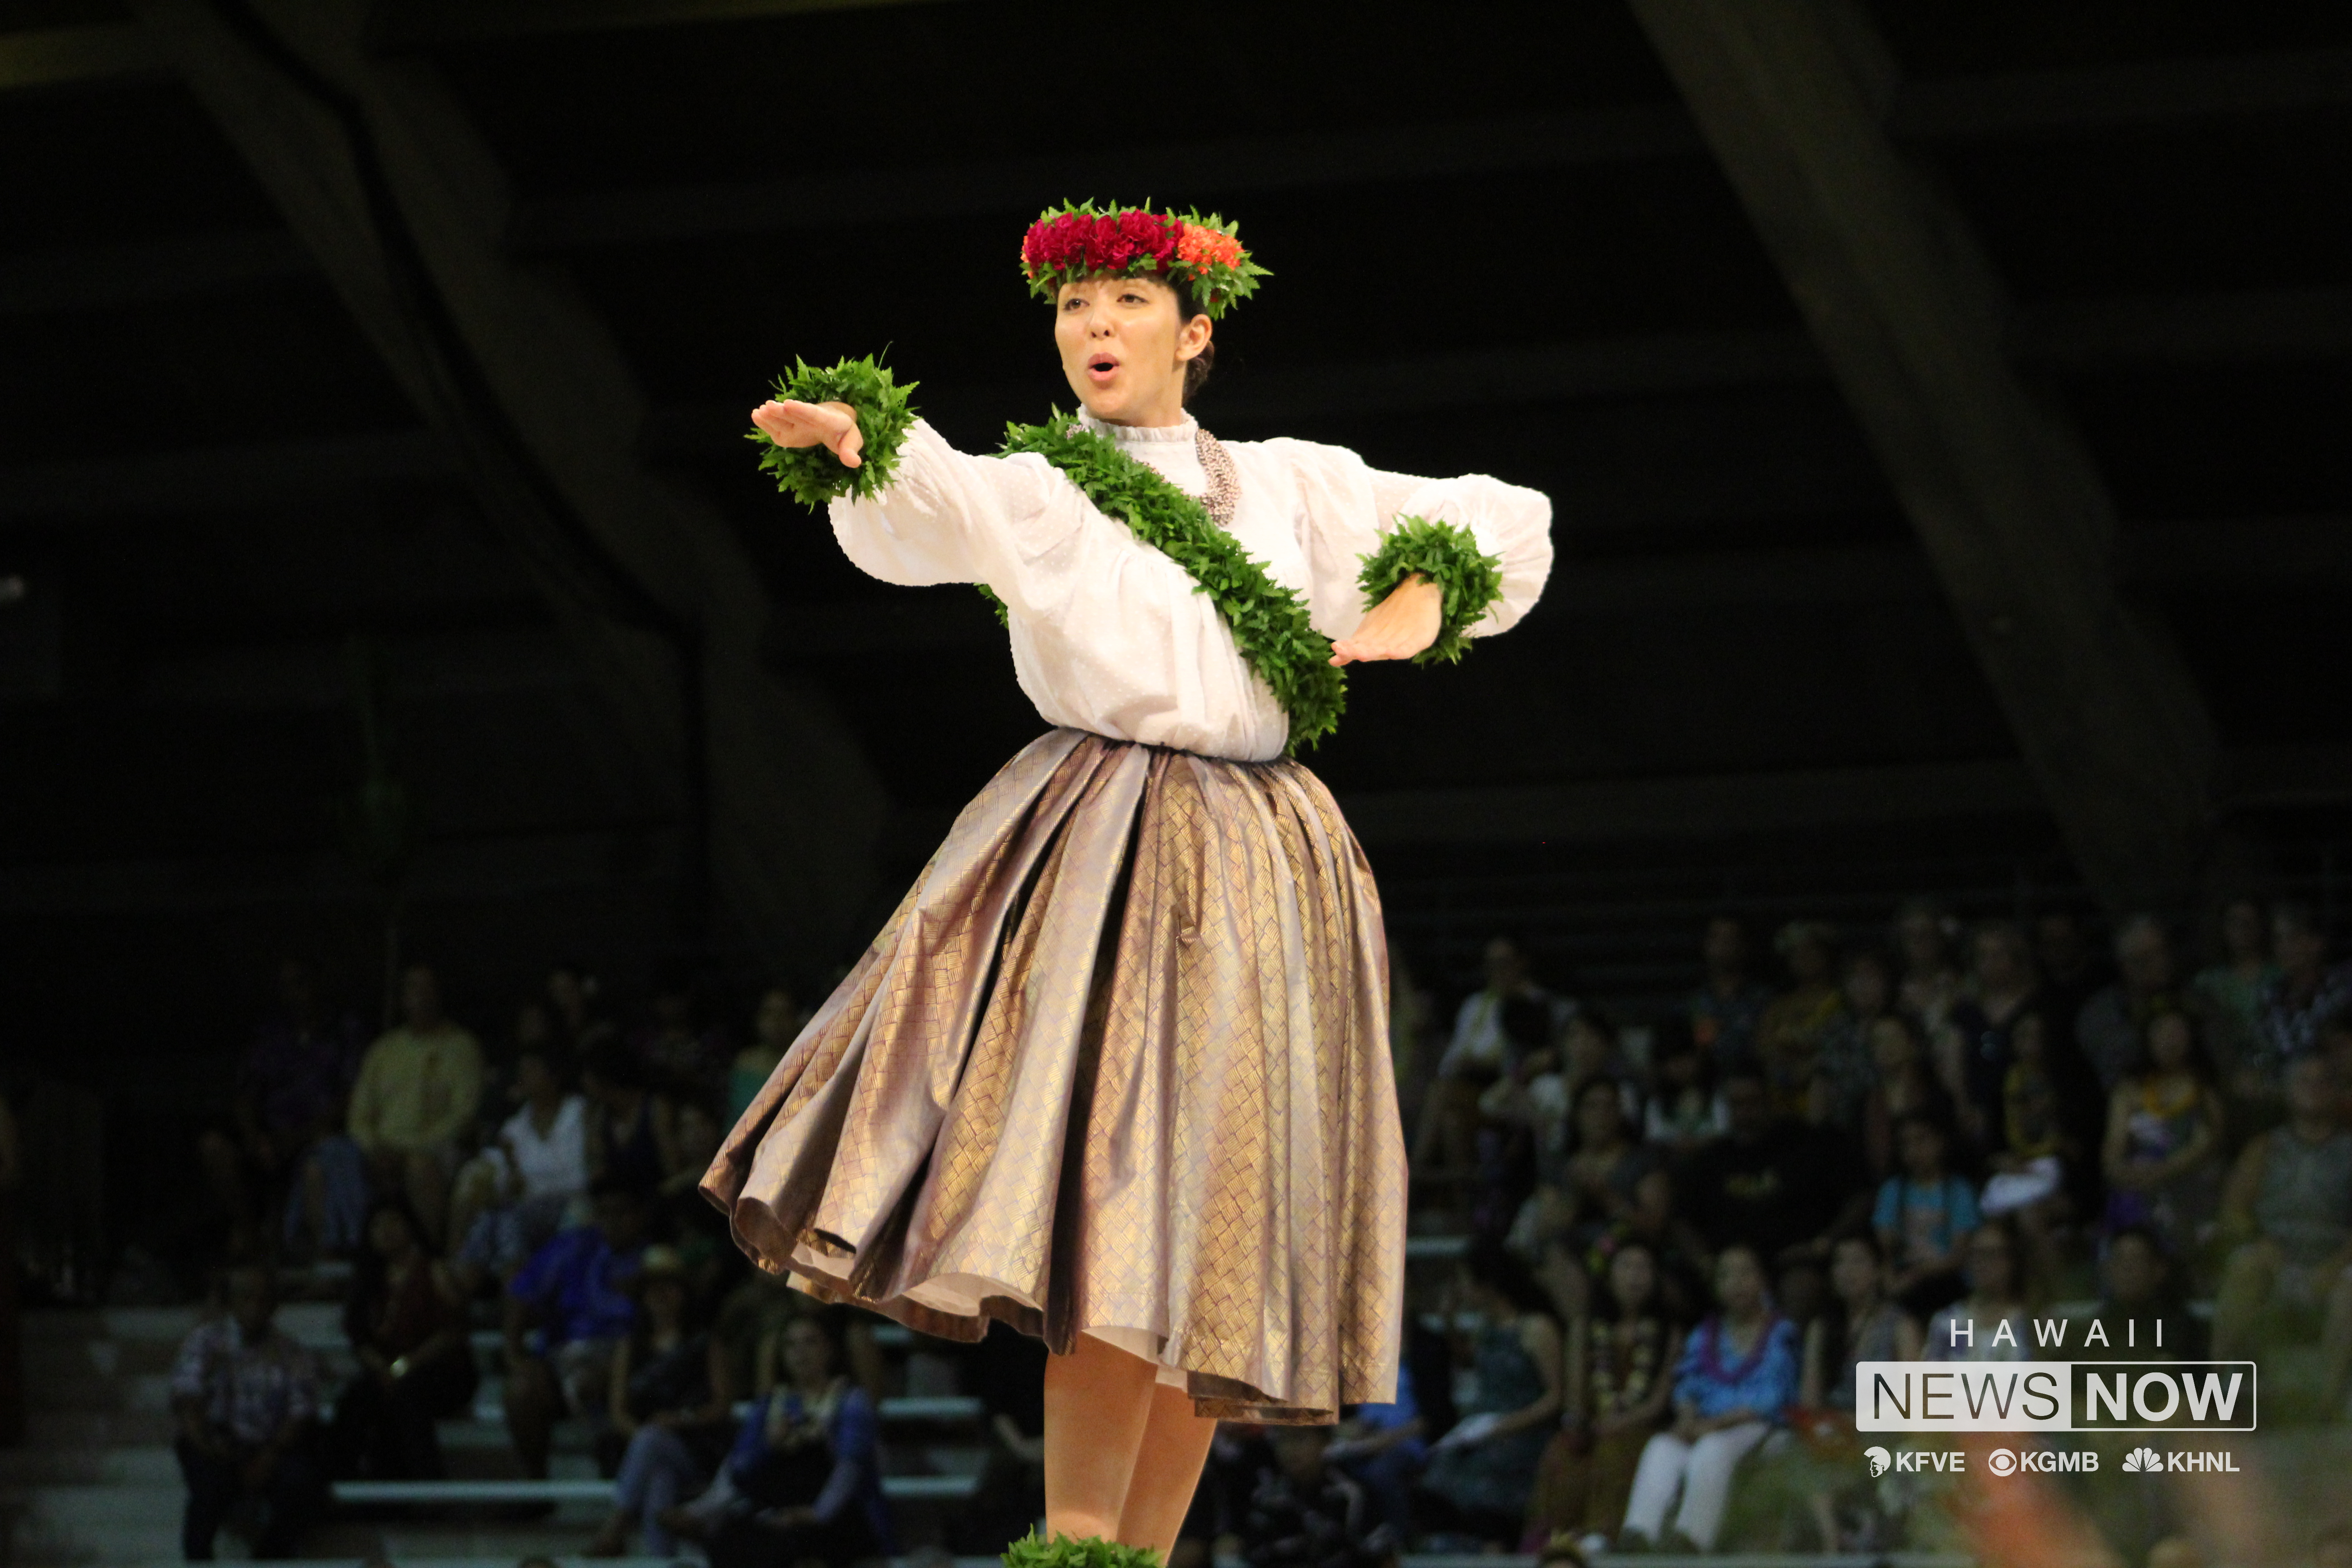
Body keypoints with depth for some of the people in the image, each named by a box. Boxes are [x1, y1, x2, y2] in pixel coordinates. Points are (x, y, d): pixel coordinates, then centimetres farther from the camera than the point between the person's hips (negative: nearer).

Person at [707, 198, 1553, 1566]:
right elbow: (928, 503, -14)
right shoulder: (1033, 492, 9)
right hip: (1103, 860, -3)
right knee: (1118, 1198, -18)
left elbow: (1505, 521, 22)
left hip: (1264, 869, 3)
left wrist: (1420, 604, 1)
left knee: (1219, 1242, 0)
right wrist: (845, 431, -36)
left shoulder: (1290, 485, 17)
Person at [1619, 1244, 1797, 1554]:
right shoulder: (1703, 1337, 21)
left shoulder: (1781, 1334, 4)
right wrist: (1687, 1420, -12)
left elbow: (1770, 1400, -7)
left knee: (1713, 1449, -37)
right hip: (1705, 1429, 4)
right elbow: (1687, 1389, 11)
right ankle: (1637, 1534, -47)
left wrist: (1714, 1425, -17)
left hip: (1760, 1430, -4)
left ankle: (1689, 1538, -50)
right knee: (1662, 1447, -28)